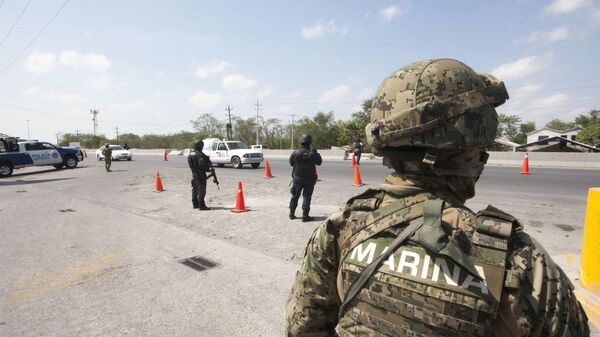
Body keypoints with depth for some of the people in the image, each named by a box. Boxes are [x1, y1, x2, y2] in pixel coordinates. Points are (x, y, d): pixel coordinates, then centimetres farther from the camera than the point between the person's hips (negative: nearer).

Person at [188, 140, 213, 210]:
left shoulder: (190, 154, 10)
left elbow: (190, 164, 15)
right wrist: (209, 169, -12)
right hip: (200, 174, -9)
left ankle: (195, 204, 26)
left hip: (194, 173, 9)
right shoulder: (199, 154, -18)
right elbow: (201, 164, -24)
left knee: (195, 189, 16)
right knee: (201, 190, -6)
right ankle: (201, 205, -7)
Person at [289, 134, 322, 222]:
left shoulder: (295, 153, -8)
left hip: (297, 178, 2)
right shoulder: (312, 154, -12)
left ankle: (292, 214, 22)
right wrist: (316, 153, 16)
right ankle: (305, 216, 3)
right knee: (306, 196, 4)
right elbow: (319, 162, 4)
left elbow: (291, 163, 6)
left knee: (295, 196, 14)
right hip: (309, 178, -2)